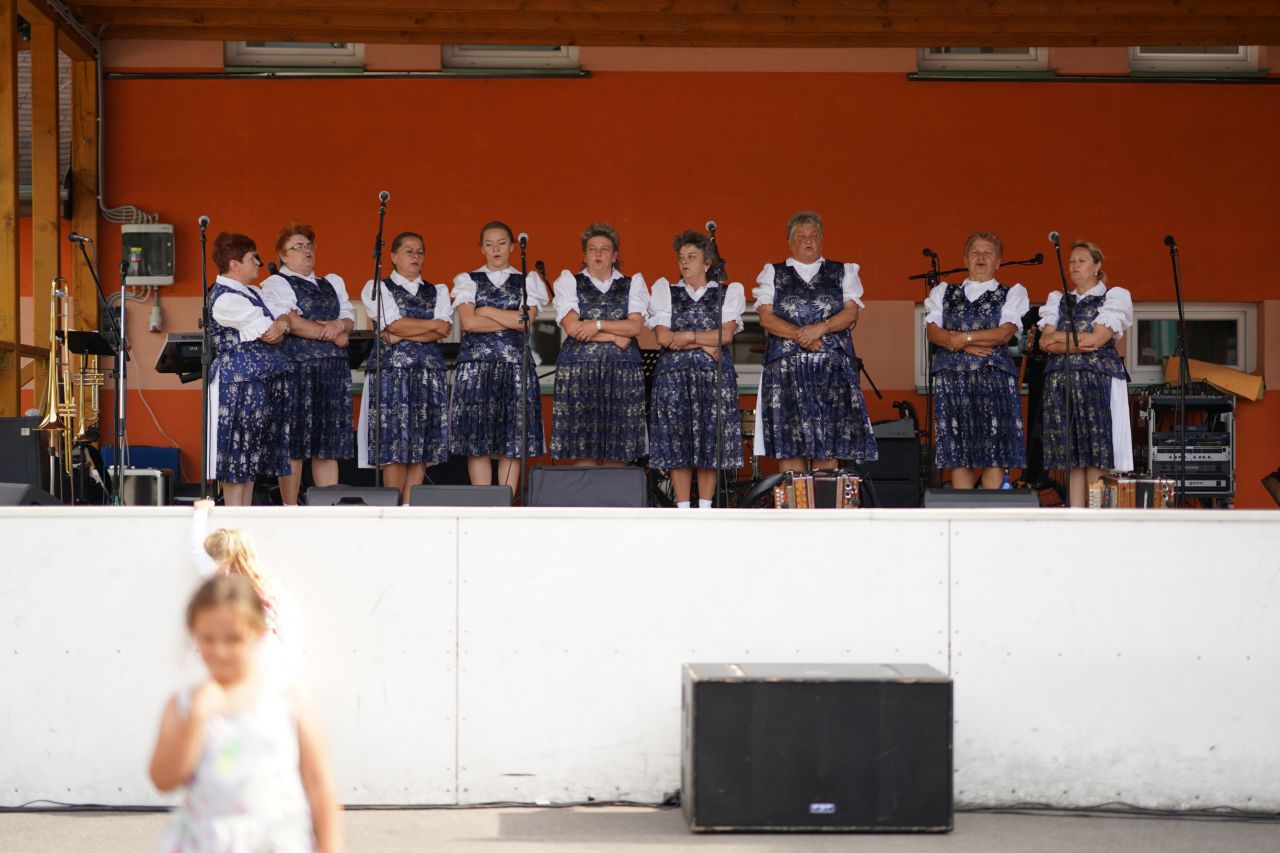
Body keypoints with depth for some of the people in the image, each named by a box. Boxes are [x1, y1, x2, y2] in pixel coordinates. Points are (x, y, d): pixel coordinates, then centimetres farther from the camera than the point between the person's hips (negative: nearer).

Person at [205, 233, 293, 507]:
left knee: (252, 453, 10)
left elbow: (274, 329, 14)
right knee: (237, 452, -5)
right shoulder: (224, 298, -14)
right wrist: (282, 325, 6)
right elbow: (269, 334, -15)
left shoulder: (254, 292, 17)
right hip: (239, 382, -9)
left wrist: (282, 324, -9)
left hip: (265, 382, 9)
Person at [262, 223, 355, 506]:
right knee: (294, 445, -6)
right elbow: (290, 322, -12)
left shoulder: (333, 284, 23)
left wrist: (339, 325, -9)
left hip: (333, 371, 6)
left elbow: (349, 319, 15)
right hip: (297, 368, -6)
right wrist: (331, 334, -7)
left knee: (329, 445, 4)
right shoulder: (276, 284, 2)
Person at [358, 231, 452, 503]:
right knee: (394, 443, -9)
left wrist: (402, 335, -9)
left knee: (423, 443, -1)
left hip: (430, 370, 4)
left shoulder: (438, 292, 17)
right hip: (391, 370, -4)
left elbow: (444, 331, 1)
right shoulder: (377, 288, 7)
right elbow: (393, 324, -7)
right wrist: (432, 325, 1)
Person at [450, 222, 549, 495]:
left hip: (515, 363, 0)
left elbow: (527, 320, -5)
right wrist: (512, 321, -5)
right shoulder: (468, 280, 10)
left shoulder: (527, 281, 12)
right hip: (476, 364, 0)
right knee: (477, 442, -4)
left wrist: (486, 311, -3)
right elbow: (469, 322, -6)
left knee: (513, 442, -3)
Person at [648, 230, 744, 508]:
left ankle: (705, 508, 5)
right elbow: (663, 336, 0)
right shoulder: (666, 291, 12)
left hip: (715, 374, 0)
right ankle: (683, 510, 1)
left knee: (711, 441, -2)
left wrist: (688, 336, -7)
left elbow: (727, 334, -3)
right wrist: (705, 345, -5)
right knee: (677, 443, -4)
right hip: (674, 373, 0)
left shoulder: (727, 293, 10)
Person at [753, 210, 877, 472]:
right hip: (786, 369, 0)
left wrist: (821, 328, -14)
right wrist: (799, 335, -12)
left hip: (833, 369, 1)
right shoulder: (773, 274, 14)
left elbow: (852, 313, 2)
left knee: (829, 445, -5)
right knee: (789, 444, -8)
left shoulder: (842, 272, 16)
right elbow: (766, 317, 2)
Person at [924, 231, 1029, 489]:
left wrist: (964, 337, -8)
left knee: (994, 451, -7)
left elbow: (1005, 332, -4)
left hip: (994, 377, -2)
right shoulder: (944, 293, 19)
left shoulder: (1012, 293, 12)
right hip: (952, 377, 2)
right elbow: (933, 331, 3)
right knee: (957, 452, -3)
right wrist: (967, 347, -11)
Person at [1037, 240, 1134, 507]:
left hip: (1098, 382, -4)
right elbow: (1045, 342, 6)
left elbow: (1096, 338, -7)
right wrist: (1078, 345, -9)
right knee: (1072, 459, 0)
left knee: (1097, 458, -8)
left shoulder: (1113, 297, 6)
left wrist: (1058, 337, 1)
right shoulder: (1059, 300, 19)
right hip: (1061, 383, 4)